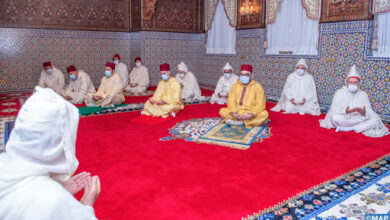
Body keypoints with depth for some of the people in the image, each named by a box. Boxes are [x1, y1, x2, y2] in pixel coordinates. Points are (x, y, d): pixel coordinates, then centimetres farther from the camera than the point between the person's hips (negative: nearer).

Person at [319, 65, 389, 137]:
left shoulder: (363, 94, 5)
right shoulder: (340, 93, -1)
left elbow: (369, 113, -3)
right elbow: (334, 111, -10)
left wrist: (364, 113, -27)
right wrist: (345, 111, -30)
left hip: (359, 119, 3)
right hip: (344, 119, -2)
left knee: (375, 119, -21)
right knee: (335, 118, -32)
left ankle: (345, 128, -19)